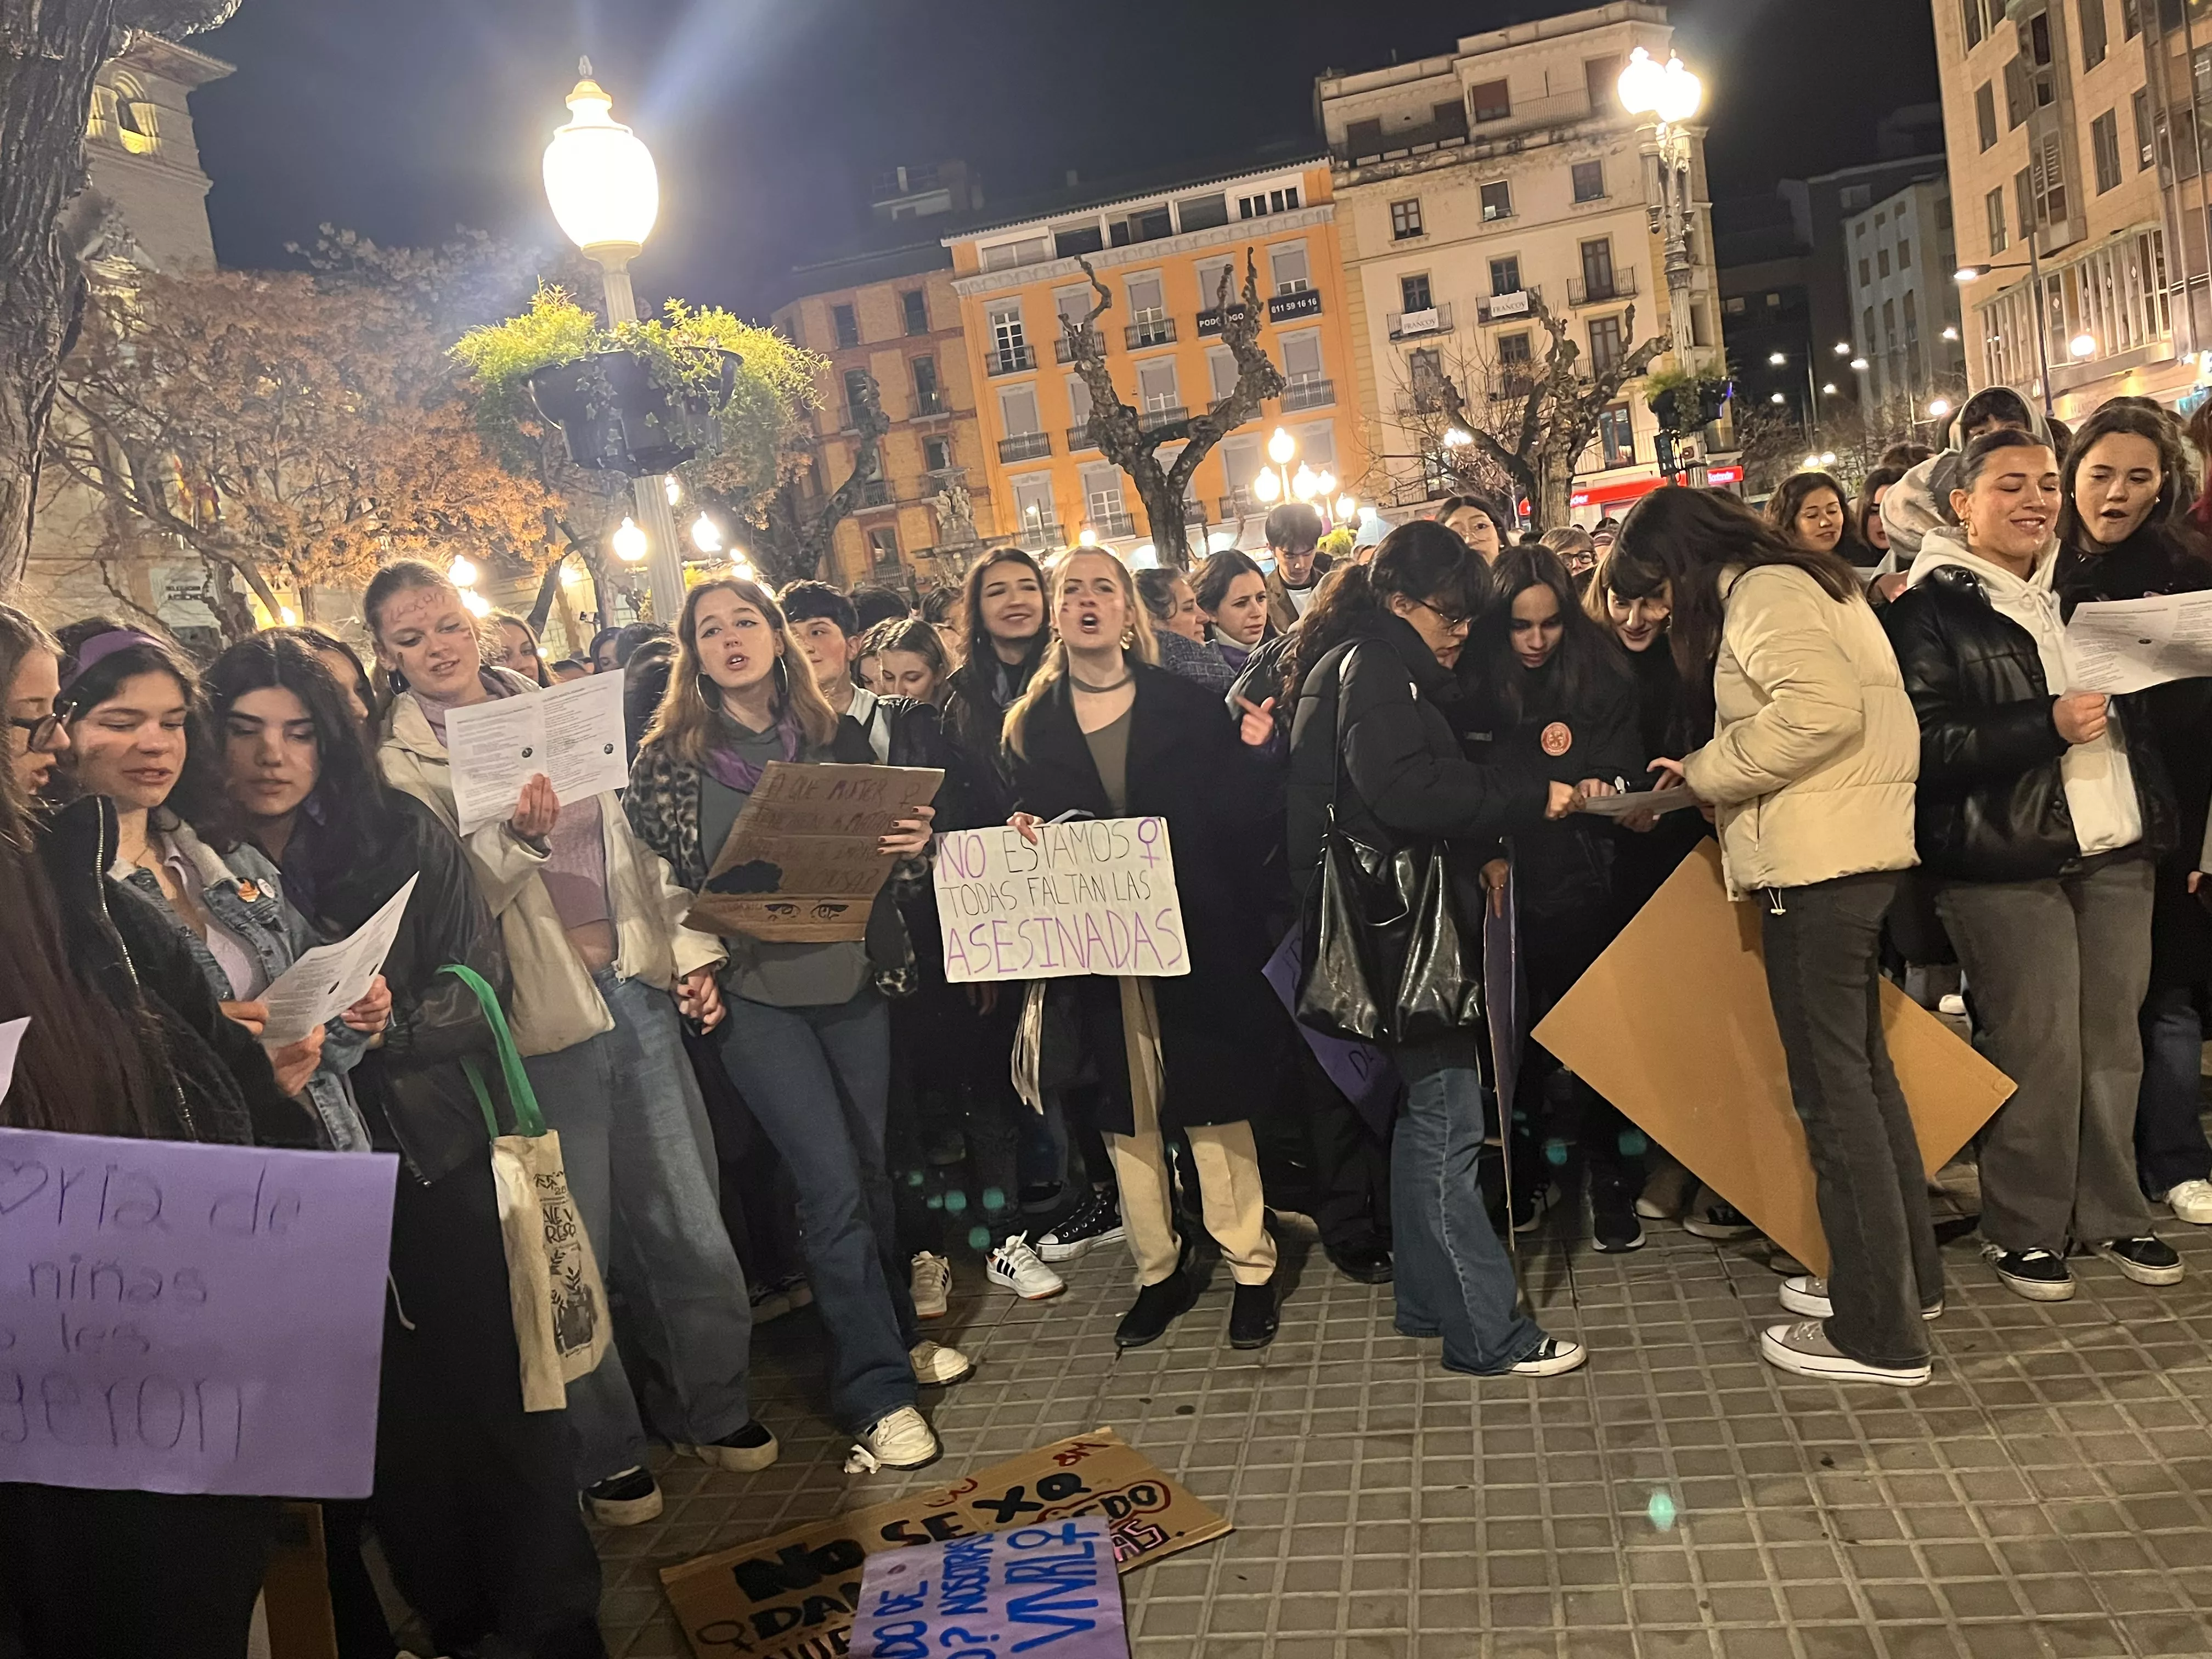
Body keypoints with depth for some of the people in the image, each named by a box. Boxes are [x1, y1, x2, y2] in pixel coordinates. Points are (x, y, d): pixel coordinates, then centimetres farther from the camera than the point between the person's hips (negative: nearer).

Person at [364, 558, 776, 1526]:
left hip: (639, 989, 5)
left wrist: (689, 948, 9)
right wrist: (514, 837, -26)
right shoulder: (397, 759, -2)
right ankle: (604, 1451, 25)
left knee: (688, 1218, 10)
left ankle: (712, 1407, 30)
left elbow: (636, 842, 15)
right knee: (577, 1243, 5)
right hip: (541, 1019, -4)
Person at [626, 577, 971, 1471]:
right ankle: (876, 1388, 8)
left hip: (851, 975, 4)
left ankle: (894, 1333, 35)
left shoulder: (837, 738, 6)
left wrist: (913, 841, -9)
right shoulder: (670, 756, -3)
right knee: (832, 1183, -5)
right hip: (753, 989, -3)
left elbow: (882, 845, 12)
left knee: (870, 1166, 14)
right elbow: (665, 879, -2)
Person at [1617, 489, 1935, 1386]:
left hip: (1818, 862, -10)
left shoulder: (1763, 592, -10)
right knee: (1862, 1071, 18)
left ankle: (1879, 1331, 5)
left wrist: (1707, 769, -13)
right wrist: (1709, 780, 11)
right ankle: (1905, 1274, 30)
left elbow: (1822, 709, -26)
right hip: (1851, 851, 10)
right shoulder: (1795, 582, 20)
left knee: (1833, 1086, -4)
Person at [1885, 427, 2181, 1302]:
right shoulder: (1928, 609, -4)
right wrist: (2048, 725, -20)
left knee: (2114, 1039, 7)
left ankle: (2112, 1212, 23)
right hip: (2006, 864, -5)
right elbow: (1928, 745, -12)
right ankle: (2025, 1228, 12)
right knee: (2039, 1050, -4)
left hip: (2117, 847, 6)